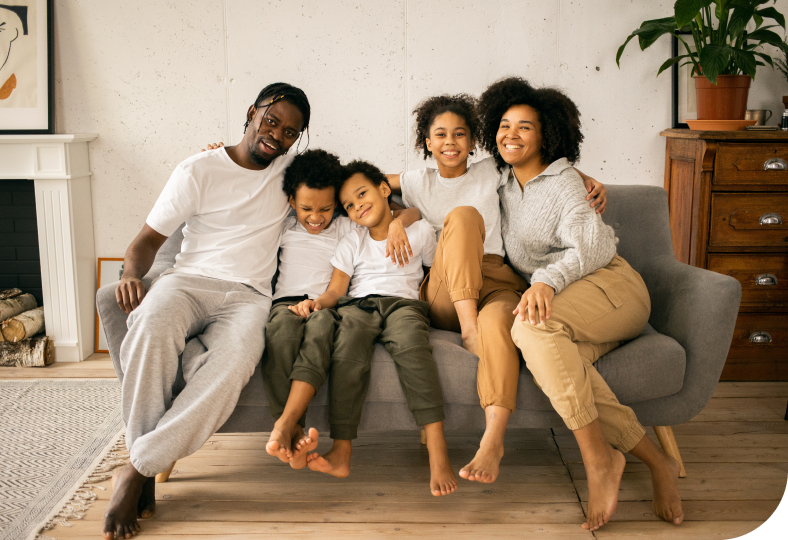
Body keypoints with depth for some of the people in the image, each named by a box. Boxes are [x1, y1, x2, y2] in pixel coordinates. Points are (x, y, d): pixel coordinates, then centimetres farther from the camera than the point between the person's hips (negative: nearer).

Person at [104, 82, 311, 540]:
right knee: (153, 328, -38)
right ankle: (145, 466, -26)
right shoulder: (199, 171, 7)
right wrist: (133, 273, -16)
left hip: (248, 296, 1)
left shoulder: (293, 171, 15)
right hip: (189, 280, -1)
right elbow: (148, 239, 6)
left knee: (237, 359, -36)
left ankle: (139, 468, -30)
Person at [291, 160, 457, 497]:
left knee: (411, 343, -38)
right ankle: (341, 451, -39)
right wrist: (317, 302, -9)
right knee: (349, 347, -36)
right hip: (358, 304, 2)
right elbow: (336, 290, 10)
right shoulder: (352, 243, 23)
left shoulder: (420, 231, 19)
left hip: (403, 302, -1)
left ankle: (437, 450, -44)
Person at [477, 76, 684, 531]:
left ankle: (599, 458, -32)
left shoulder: (562, 182, -2)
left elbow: (593, 246, -17)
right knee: (559, 364, -32)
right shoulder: (505, 182, 18)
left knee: (533, 327, -37)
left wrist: (547, 280, -33)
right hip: (563, 303, 5)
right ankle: (655, 461, -27)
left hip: (609, 285, -5)